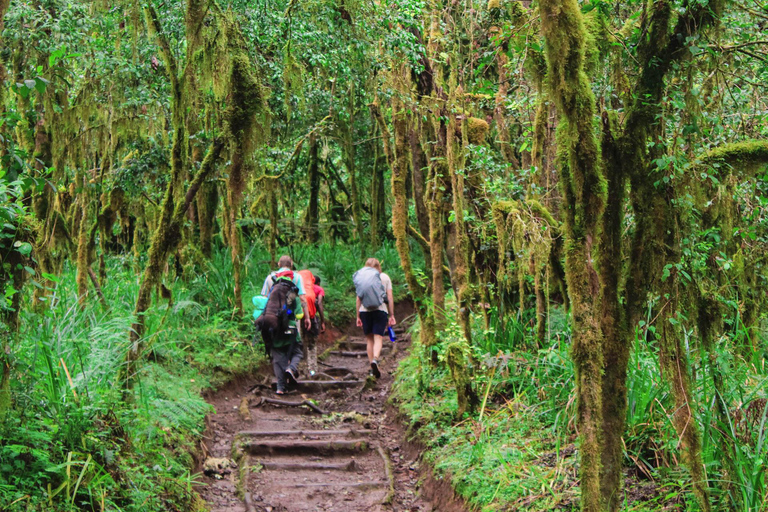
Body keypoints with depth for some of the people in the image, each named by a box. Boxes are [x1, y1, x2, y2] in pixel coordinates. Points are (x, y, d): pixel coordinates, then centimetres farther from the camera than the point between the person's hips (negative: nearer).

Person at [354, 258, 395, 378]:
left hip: (365, 311, 2)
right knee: (378, 338, -4)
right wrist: (392, 316, 6)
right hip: (380, 310, -2)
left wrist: (358, 316, 12)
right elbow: (390, 298, 3)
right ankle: (375, 359, -31)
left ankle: (372, 368, 9)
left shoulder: (361, 277, 10)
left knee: (369, 339, 10)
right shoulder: (385, 277, 8)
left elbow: (358, 299, 7)